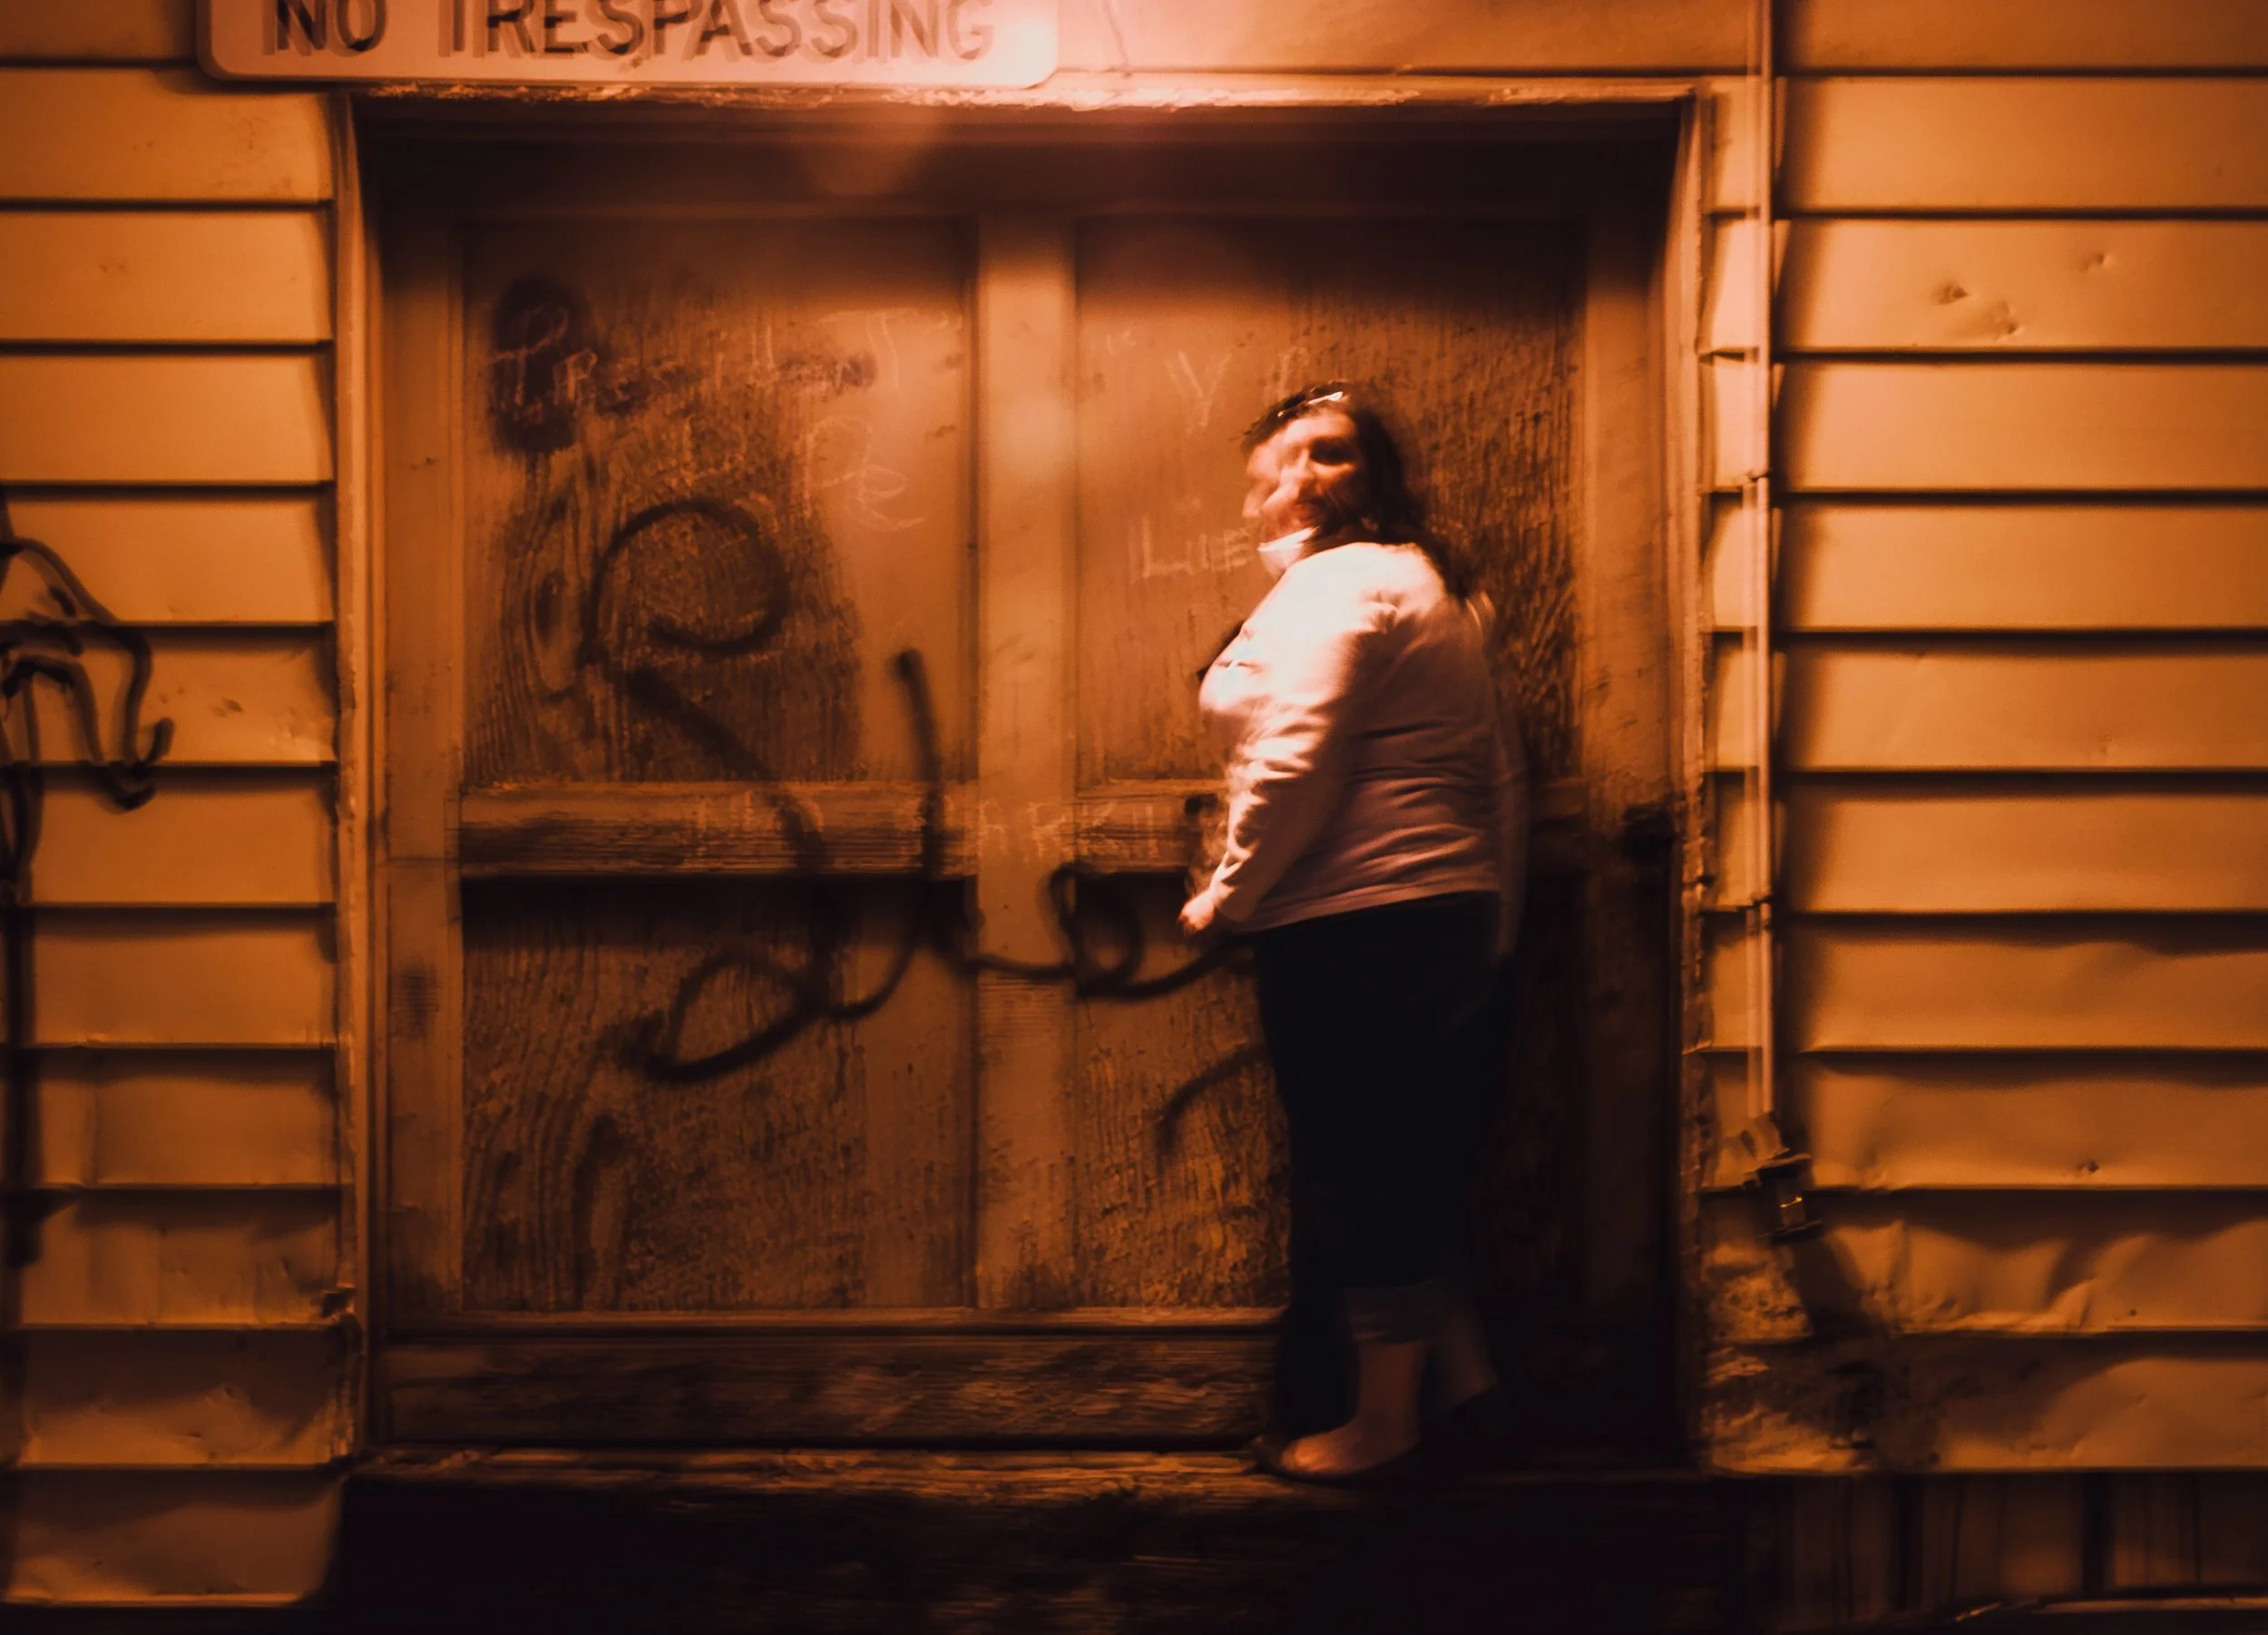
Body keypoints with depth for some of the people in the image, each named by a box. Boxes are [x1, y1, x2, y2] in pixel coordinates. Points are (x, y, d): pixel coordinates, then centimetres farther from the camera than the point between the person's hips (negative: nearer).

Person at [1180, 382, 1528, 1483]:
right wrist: (1493, 926, 20)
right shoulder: (1433, 586, 19)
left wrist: (1226, 896, -9)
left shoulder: (1331, 586, -10)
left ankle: (1380, 1425, 11)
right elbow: (1500, 781, 18)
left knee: (1359, 1170, 0)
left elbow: (1294, 767, -21)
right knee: (1414, 1163, 18)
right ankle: (1461, 1374, 23)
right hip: (1451, 922, 10)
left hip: (1348, 928, -10)